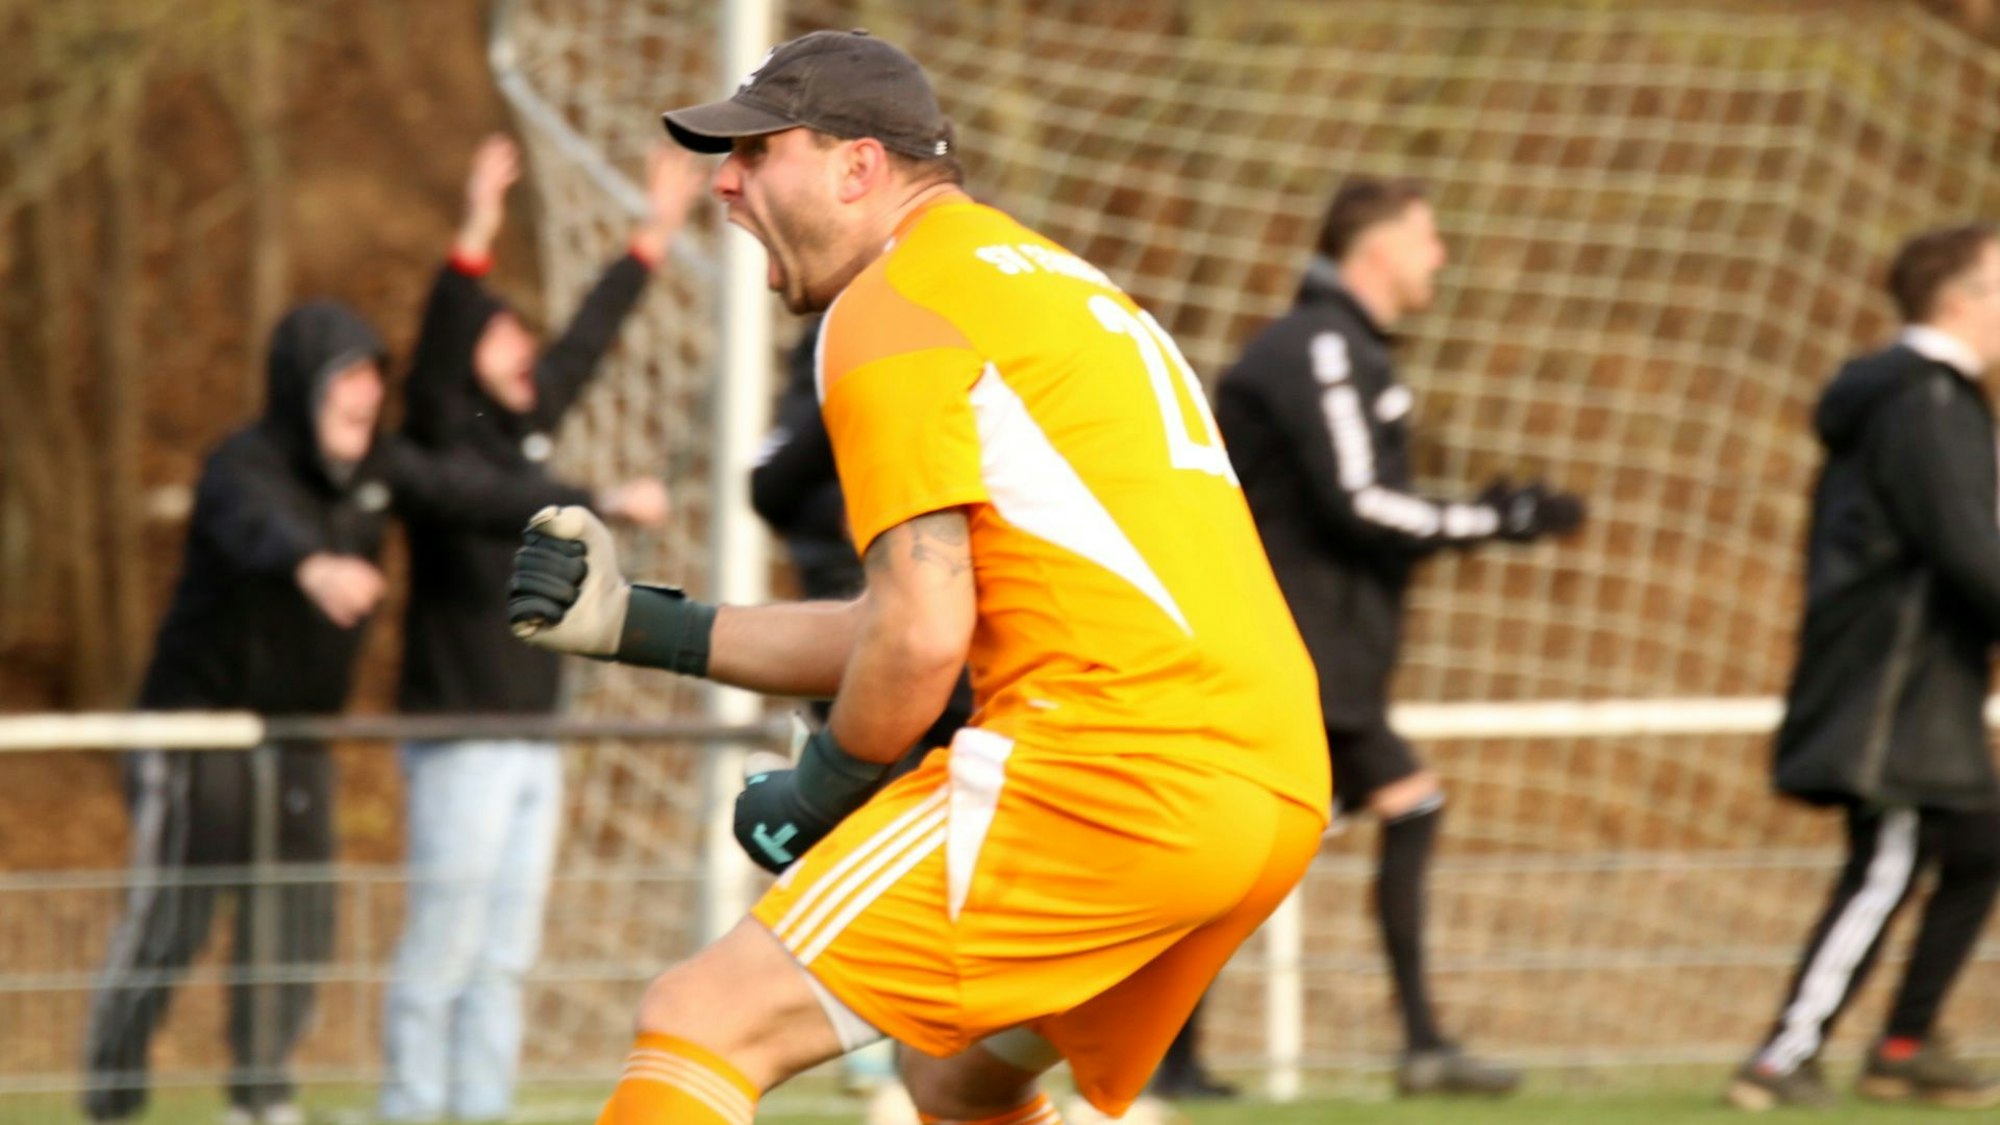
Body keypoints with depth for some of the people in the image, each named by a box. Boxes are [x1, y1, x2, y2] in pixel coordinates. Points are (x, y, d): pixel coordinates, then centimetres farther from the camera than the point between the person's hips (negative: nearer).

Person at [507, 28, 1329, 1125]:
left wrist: (817, 793, 6)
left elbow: (922, 639, -11)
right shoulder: (1054, 283, 28)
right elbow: (911, 626, 27)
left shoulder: (894, 308, -2)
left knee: (705, 1019, -10)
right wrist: (639, 623, 24)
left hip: (1109, 763, -10)